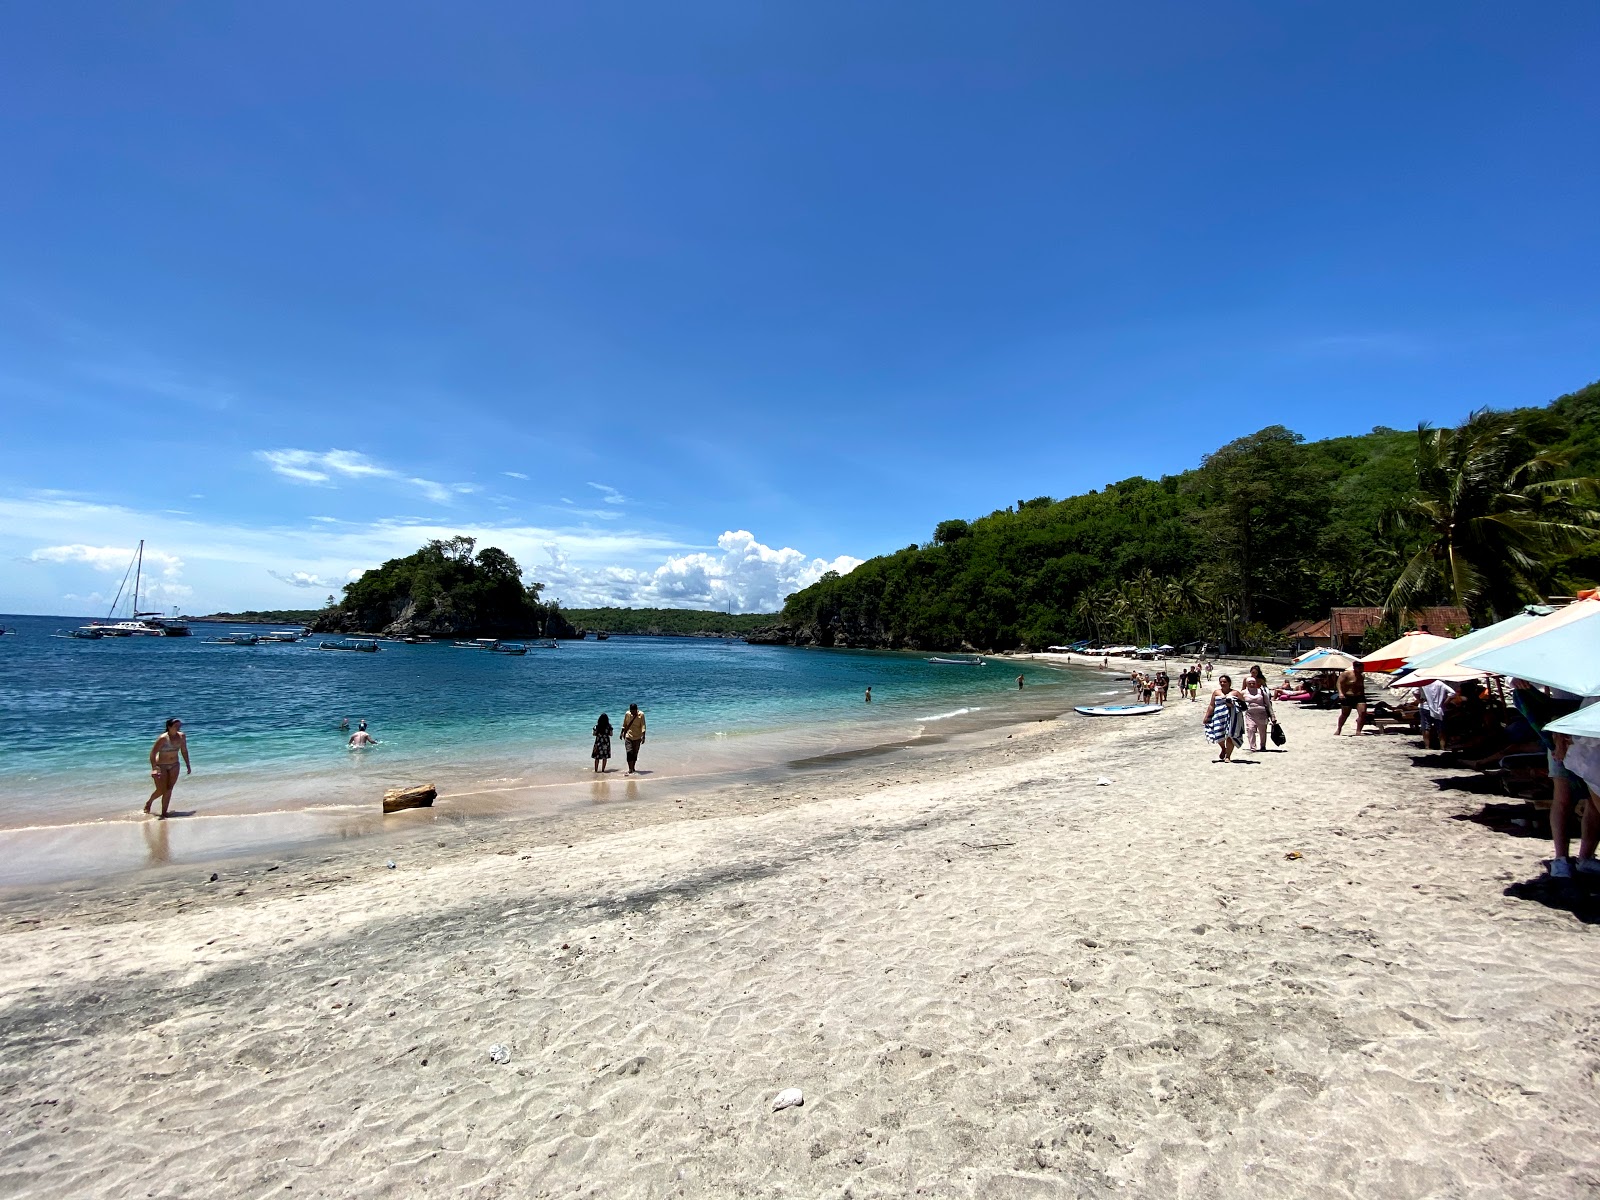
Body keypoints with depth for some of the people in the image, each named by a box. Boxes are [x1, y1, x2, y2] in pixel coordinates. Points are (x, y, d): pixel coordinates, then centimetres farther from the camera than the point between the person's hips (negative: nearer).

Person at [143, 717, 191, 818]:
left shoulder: (181, 736, -4)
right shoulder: (163, 738, -21)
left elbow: (184, 751, 8)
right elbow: (153, 753, -21)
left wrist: (188, 765, 11)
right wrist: (154, 769, -29)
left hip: (174, 765, 4)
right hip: (161, 766, -4)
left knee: (169, 789, 2)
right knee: (161, 790, 1)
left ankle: (164, 813, 7)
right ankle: (149, 802, 34)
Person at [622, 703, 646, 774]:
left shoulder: (641, 715, -10)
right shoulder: (627, 714, -4)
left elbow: (643, 726, -13)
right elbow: (624, 724, 11)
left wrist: (643, 736, -21)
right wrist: (622, 733, 17)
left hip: (637, 737, 0)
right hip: (628, 736, 0)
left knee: (635, 754, 9)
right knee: (629, 752, -12)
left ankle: (633, 768, 26)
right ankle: (630, 769, -14)